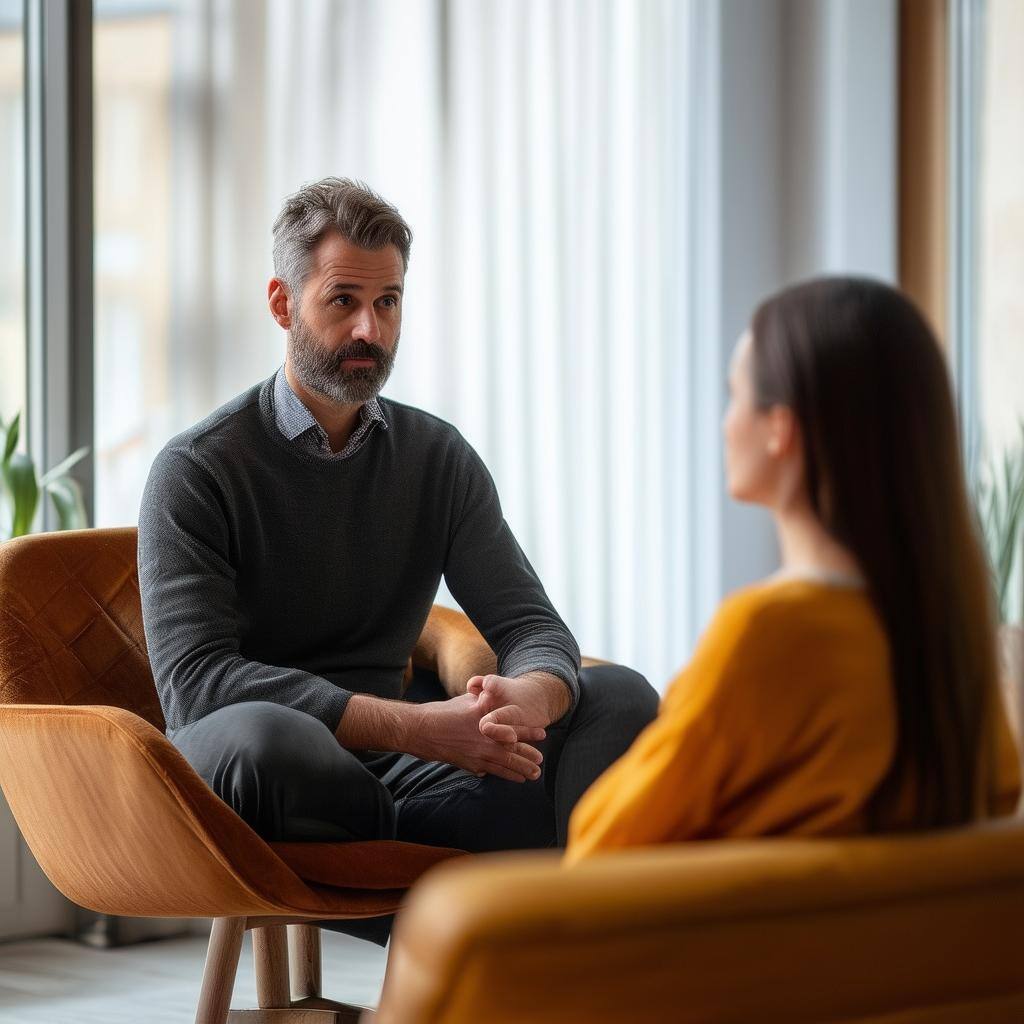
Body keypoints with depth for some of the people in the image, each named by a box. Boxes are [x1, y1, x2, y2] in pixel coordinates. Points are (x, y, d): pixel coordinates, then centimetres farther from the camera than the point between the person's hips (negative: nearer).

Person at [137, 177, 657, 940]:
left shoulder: (439, 457, 11)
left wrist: (528, 697, -23)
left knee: (619, 698, -13)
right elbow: (196, 679, -18)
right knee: (261, 733, -39)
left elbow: (532, 626, 6)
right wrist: (416, 727, -27)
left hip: (393, 777, 5)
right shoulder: (197, 471, -4)